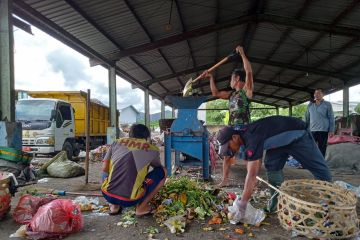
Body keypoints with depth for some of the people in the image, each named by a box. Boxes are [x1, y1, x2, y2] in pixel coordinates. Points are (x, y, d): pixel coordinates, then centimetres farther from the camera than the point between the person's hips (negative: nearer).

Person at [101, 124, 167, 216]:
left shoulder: (117, 142, 10)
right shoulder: (152, 149, 5)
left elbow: (105, 169, 10)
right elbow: (158, 167, 25)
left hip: (107, 195, 4)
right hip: (129, 200, -3)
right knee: (162, 172, 13)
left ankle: (114, 205, 20)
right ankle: (141, 207, 12)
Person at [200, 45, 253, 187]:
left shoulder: (246, 90, -3)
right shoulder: (231, 94, 17)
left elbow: (249, 72, -17)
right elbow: (216, 93, 25)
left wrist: (242, 54, -13)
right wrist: (211, 78, 23)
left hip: (244, 129, -7)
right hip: (231, 129, 8)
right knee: (227, 154, 10)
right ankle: (225, 180, 19)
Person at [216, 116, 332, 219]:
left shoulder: (252, 138, -36)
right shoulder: (245, 134, -9)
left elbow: (252, 175, -38)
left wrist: (242, 205, -33)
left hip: (298, 135, -8)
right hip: (281, 141, 8)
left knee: (319, 168, 4)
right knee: (272, 167, -5)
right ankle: (278, 201, 5)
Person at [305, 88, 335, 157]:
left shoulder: (327, 104, 3)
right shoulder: (310, 105, 12)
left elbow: (331, 118, -1)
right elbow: (307, 118, 14)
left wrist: (331, 130, -8)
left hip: (323, 130, -3)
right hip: (312, 130, 3)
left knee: (322, 149, 4)